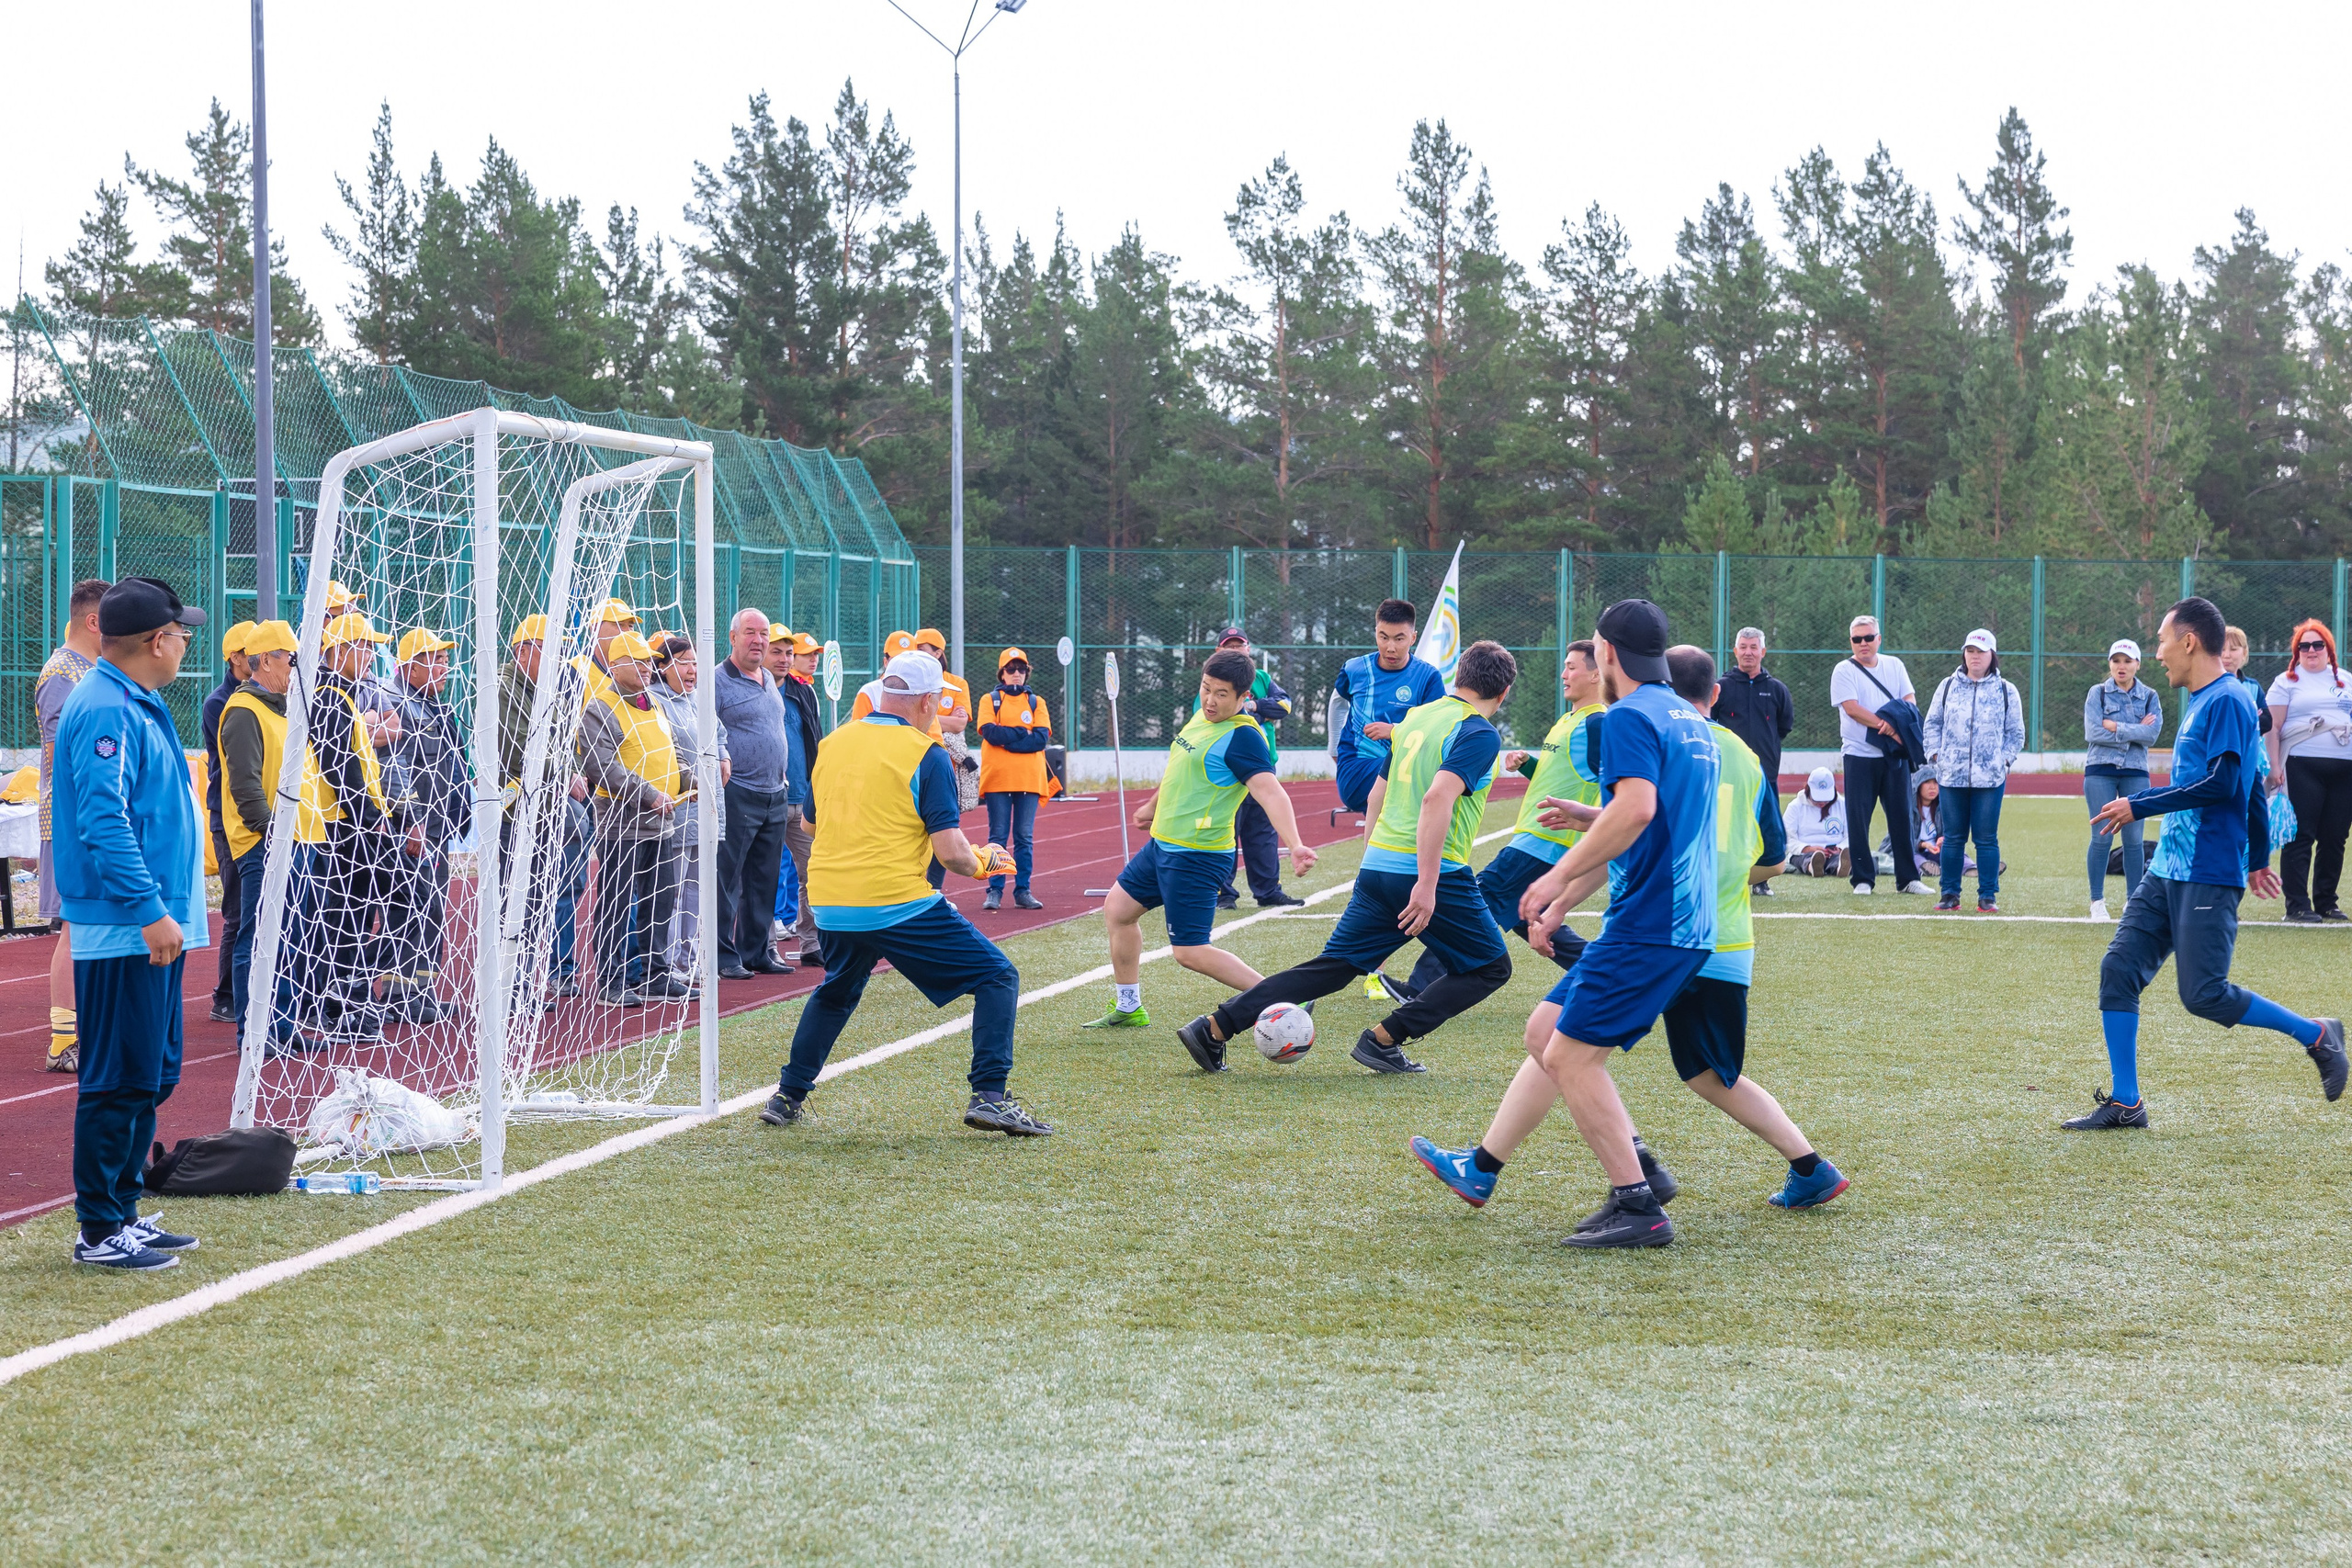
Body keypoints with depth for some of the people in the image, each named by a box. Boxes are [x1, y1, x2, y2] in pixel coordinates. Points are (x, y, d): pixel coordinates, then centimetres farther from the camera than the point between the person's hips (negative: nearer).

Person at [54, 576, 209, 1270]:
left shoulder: (136, 705, 16)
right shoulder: (107, 711, -16)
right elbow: (103, 821, -24)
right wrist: (150, 911, -26)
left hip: (153, 928, 11)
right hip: (123, 932, -11)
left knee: (153, 1076, 16)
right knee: (119, 1082, -6)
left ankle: (123, 1213, 24)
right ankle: (98, 1232, 1)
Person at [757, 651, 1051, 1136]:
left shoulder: (829, 745, 8)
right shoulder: (925, 755, -9)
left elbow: (812, 824, 23)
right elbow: (951, 853, -14)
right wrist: (982, 860, 7)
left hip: (829, 906, 6)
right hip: (900, 905, -6)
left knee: (836, 992, 33)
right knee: (997, 977, 5)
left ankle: (788, 1097, 33)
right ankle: (988, 1097, -6)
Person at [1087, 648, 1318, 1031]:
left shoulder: (1243, 737, -21)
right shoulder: (1202, 717, 7)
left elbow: (1270, 793, -34)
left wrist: (1294, 844, -48)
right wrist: (1153, 806, 40)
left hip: (1196, 857, -10)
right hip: (1163, 844, 10)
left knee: (1190, 952, -11)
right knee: (1117, 908, 19)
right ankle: (1128, 1008, 33)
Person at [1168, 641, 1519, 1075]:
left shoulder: (1416, 716, 16)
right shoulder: (1480, 734, -10)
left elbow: (1377, 795, 22)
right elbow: (1437, 798, -24)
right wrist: (1427, 884, -27)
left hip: (1377, 862, 7)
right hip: (1433, 871, -7)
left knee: (1333, 966, 12)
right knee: (1491, 967, 10)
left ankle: (1213, 1027, 4)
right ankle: (1384, 1039, 1)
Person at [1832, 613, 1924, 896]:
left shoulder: (1894, 666, 11)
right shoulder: (1844, 670, -1)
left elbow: (1909, 700, 3)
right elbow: (1852, 708, -13)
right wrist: (1889, 729, -19)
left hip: (1894, 755, 3)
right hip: (1860, 755, -3)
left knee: (1902, 815, 3)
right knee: (1858, 818, -3)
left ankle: (1908, 877, 9)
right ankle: (1863, 879, 5)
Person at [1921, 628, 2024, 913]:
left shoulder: (2006, 691, 6)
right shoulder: (1948, 686, 9)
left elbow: (2016, 734, 10)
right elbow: (1932, 724, 13)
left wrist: (2003, 760, -1)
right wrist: (1936, 754, 2)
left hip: (1990, 778, -1)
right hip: (1951, 777, 1)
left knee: (1987, 838, 0)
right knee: (1953, 837, 5)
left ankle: (1988, 896, 6)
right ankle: (1950, 894, 12)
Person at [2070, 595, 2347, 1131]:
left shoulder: (2227, 700, -12)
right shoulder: (2200, 701, 18)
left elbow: (2222, 783, -22)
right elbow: (2251, 787, 25)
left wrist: (2140, 806, -16)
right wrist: (2258, 857, 31)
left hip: (2209, 877, -9)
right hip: (2168, 869, 9)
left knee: (2204, 995, -10)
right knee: (2118, 969, 0)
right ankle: (2124, 1103, 4)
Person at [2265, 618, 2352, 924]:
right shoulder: (2287, 682, 6)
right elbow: (2274, 727, 0)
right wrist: (2274, 765, -10)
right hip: (2302, 767, -4)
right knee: (2301, 836, -6)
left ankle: (2326, 901, 16)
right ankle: (2297, 905, -5)